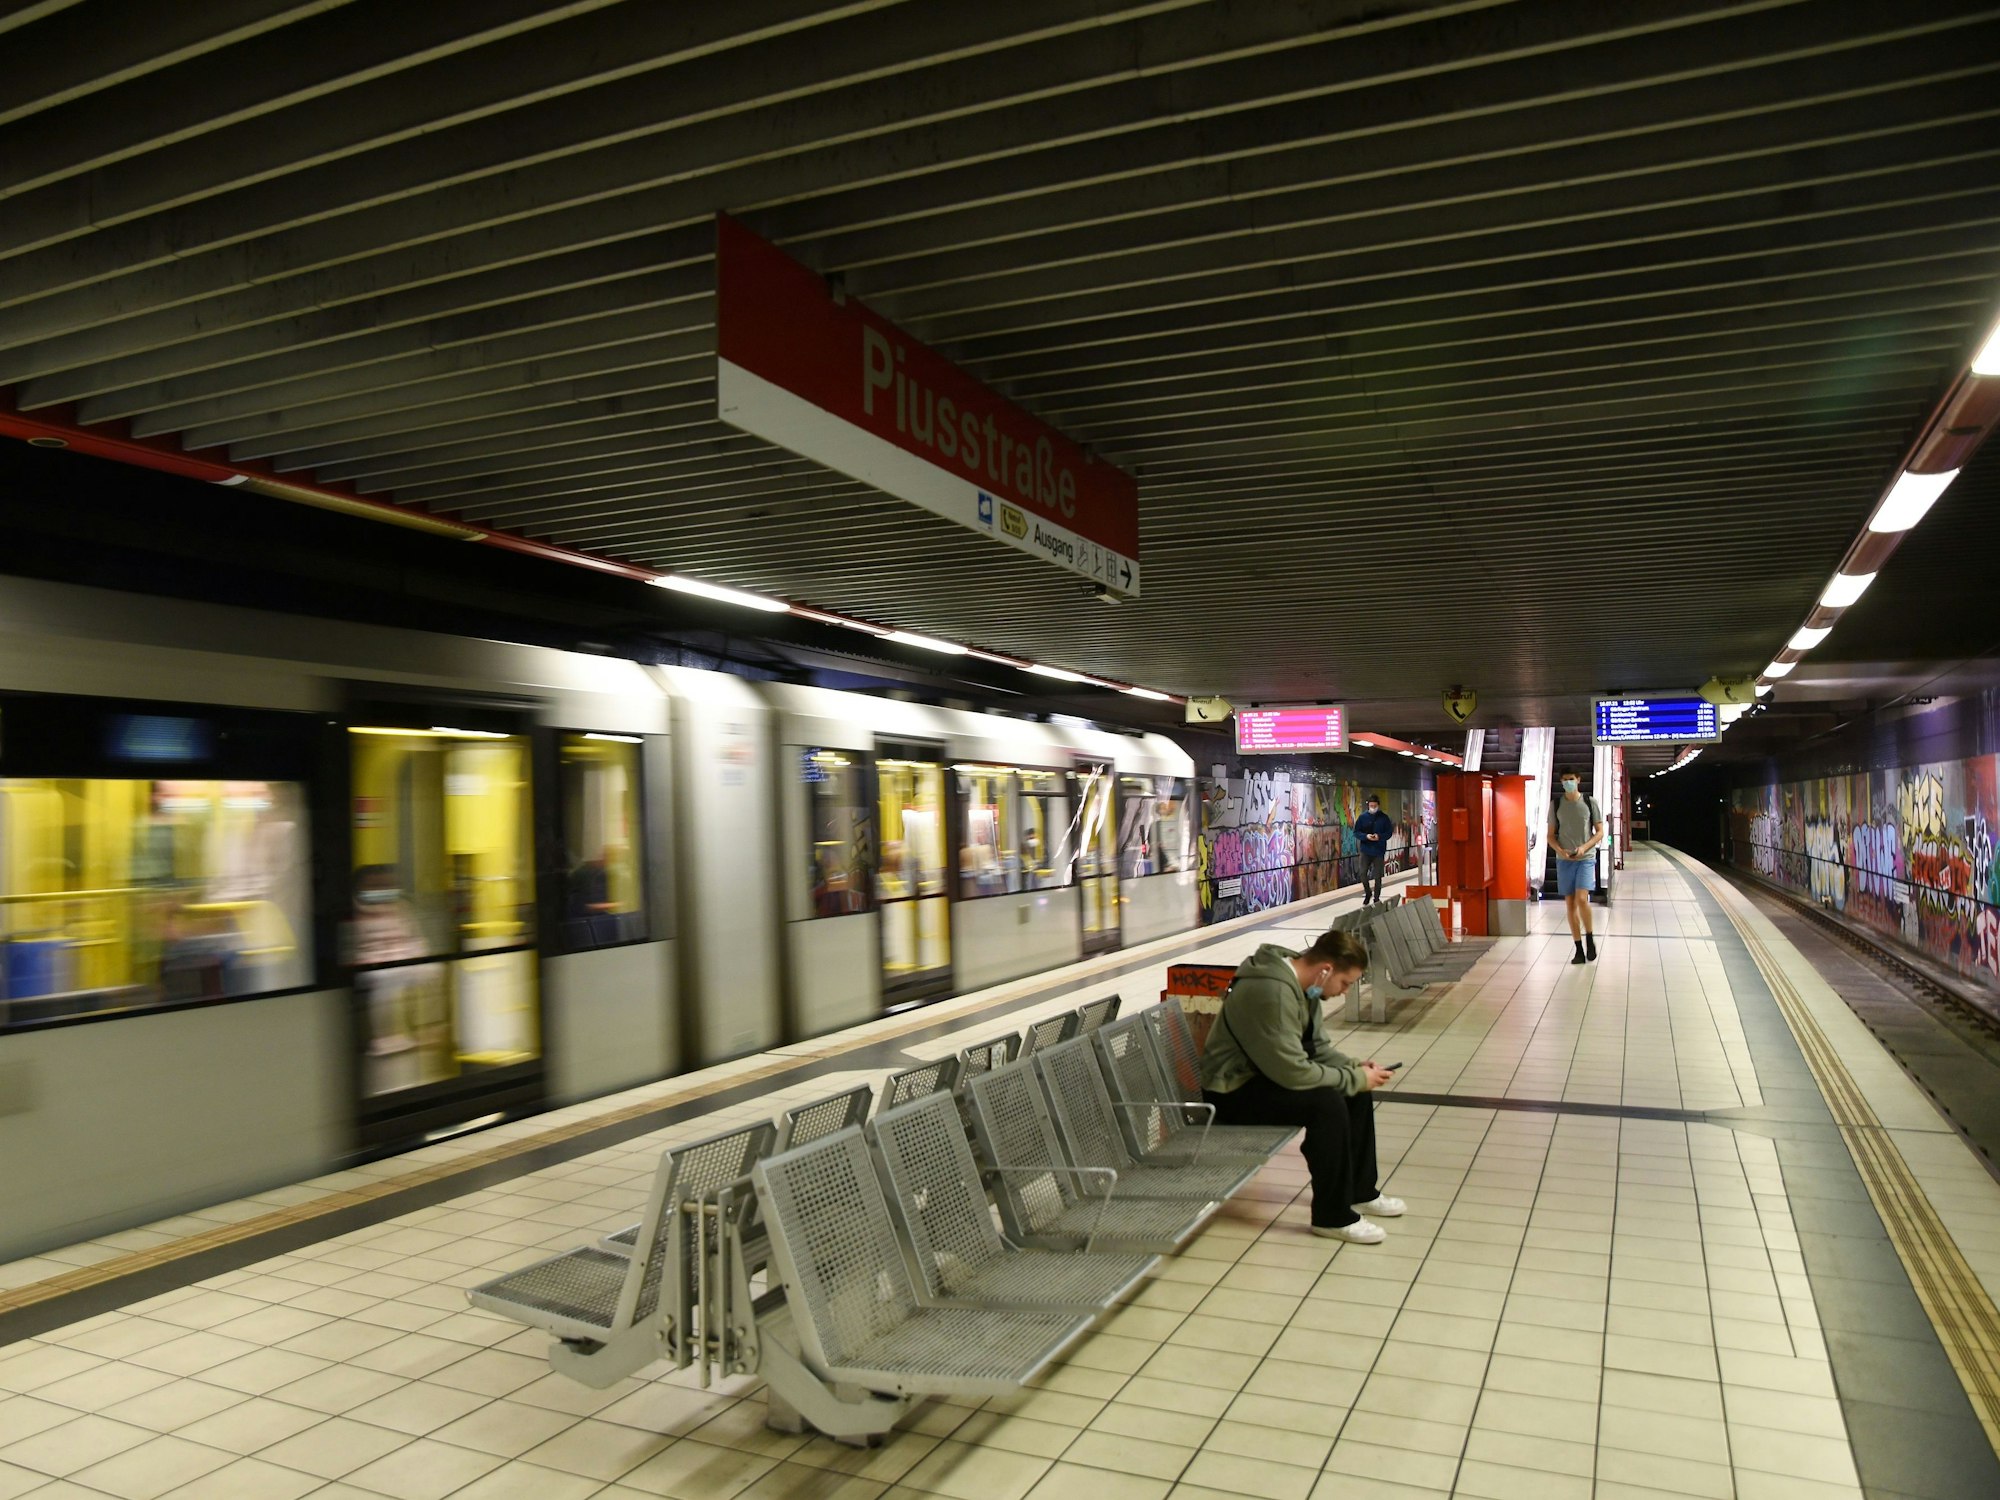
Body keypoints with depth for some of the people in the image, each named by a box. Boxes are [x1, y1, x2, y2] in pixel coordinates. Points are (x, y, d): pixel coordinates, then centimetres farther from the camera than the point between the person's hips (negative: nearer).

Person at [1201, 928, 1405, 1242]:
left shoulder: (1301, 983, 1)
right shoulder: (1271, 992, -31)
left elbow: (1318, 1046, 12)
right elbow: (1293, 1072, -32)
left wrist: (1356, 1068, -5)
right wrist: (1355, 1078, -21)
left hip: (1265, 1075, 11)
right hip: (1232, 1092, -11)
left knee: (1356, 1091, 8)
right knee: (1327, 1103, -27)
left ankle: (1360, 1192, 23)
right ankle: (1332, 1216, -13)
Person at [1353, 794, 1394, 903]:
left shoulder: (1384, 818, 0)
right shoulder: (1362, 817, 1)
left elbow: (1389, 833, 3)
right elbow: (1356, 832, 3)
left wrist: (1379, 836, -16)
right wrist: (1366, 836, -16)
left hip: (1379, 851, -1)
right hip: (1366, 850, 1)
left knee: (1377, 876, 3)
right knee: (1363, 874, -2)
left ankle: (1376, 898, 16)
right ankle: (1368, 893, 22)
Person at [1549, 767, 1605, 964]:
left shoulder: (1590, 802, 1)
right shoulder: (1556, 804, 5)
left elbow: (1600, 832, 3)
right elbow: (1551, 835, 8)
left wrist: (1584, 847, -14)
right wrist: (1560, 851, -12)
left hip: (1586, 859, -2)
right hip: (1564, 860, 2)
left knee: (1581, 899, -19)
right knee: (1570, 904, 2)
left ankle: (1589, 938, 5)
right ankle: (1579, 950, 9)